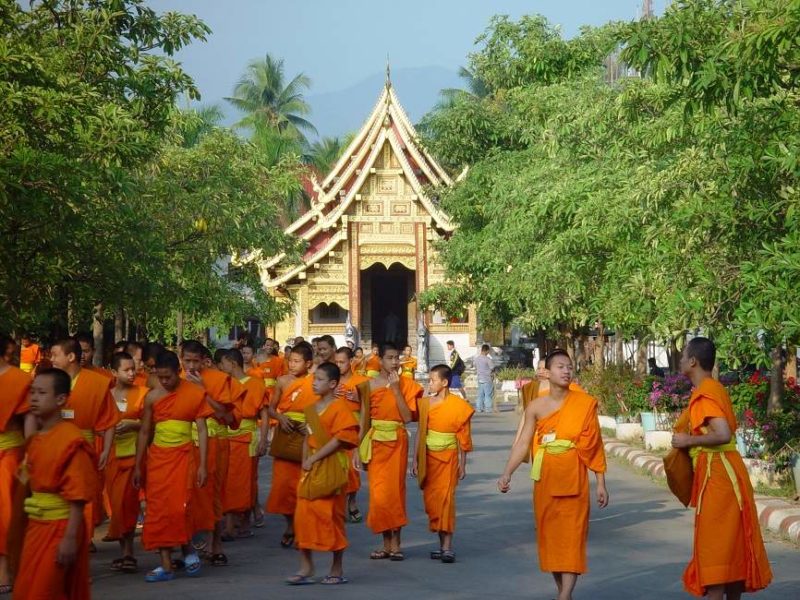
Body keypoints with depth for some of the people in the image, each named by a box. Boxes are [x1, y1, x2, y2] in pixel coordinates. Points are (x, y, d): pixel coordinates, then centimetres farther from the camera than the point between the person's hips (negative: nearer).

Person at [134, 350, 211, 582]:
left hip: (183, 455, -3)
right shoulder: (152, 396, 3)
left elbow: (202, 430, -3)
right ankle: (166, 565, 4)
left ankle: (188, 549, 15)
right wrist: (138, 466, 8)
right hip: (158, 456, 3)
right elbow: (144, 432, 9)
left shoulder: (195, 393, -4)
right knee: (158, 510, 0)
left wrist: (202, 465, -8)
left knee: (180, 507, -12)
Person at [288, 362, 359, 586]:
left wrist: (314, 459, -16)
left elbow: (338, 439, -17)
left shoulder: (339, 406, -9)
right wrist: (305, 461, 1)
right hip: (311, 468, 7)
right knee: (304, 515, 3)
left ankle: (337, 570, 10)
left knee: (331, 516, -1)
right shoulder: (313, 408, 14)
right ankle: (306, 568, 10)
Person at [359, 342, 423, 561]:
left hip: (397, 441, -1)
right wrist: (359, 448, 1)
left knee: (394, 490, -2)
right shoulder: (370, 385, 3)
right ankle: (387, 544, 10)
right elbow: (364, 419, 4)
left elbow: (408, 417, -9)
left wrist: (396, 390, -13)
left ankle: (396, 544, 5)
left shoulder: (406, 384, 1)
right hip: (376, 442, 1)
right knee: (378, 492, 2)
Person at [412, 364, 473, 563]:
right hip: (428, 457, 5)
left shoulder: (458, 406, -6)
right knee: (431, 500, 4)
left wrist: (462, 464, -2)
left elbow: (463, 438, -2)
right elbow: (420, 432, 9)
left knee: (445, 498, -12)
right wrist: (415, 459, 7)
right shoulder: (425, 403, 6)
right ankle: (442, 544, 13)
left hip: (448, 457, -4)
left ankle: (447, 547, -12)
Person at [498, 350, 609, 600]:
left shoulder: (585, 404, -2)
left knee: (571, 535, -7)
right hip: (545, 479, 2)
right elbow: (523, 443, -1)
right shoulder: (536, 407, 2)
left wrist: (601, 483, 0)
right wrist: (507, 474, -14)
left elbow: (594, 445, 0)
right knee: (549, 534, 6)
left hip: (574, 479, -2)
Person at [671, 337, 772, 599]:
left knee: (714, 545, -7)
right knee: (732, 545, 12)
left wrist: (688, 440, -16)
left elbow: (723, 434, -26)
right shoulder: (715, 388, 14)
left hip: (717, 475, -10)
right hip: (724, 472, 10)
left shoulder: (704, 393, -15)